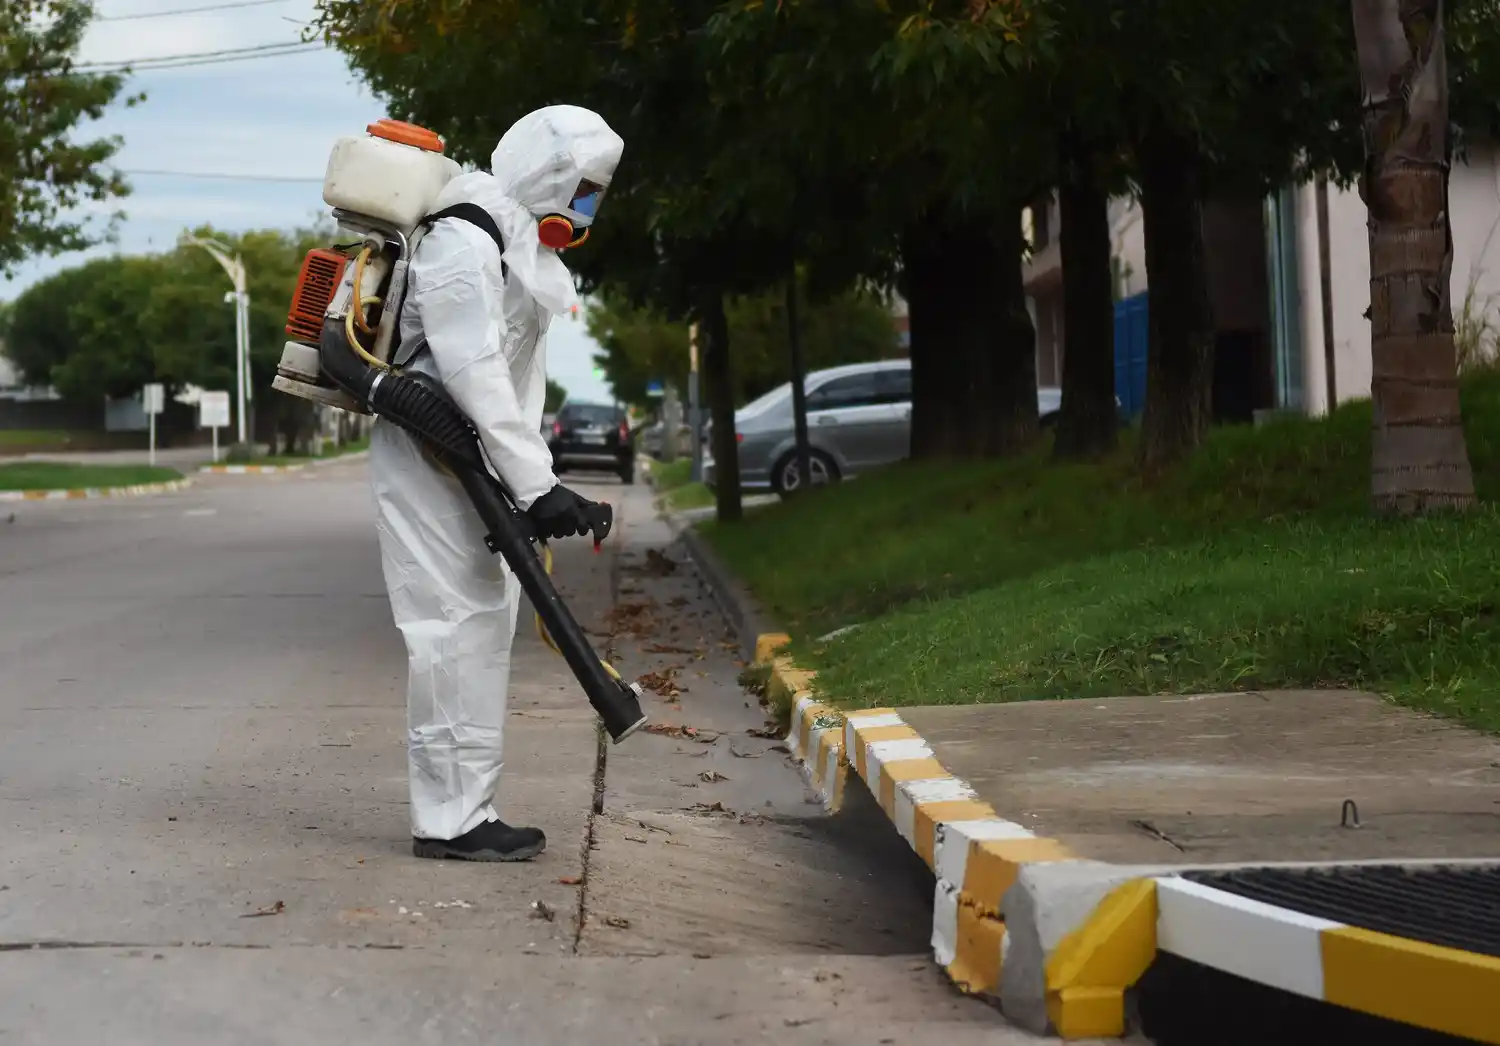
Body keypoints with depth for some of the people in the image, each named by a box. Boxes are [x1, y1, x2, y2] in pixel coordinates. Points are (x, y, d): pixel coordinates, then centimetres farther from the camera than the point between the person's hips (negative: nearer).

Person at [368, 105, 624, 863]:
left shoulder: (520, 243, 17)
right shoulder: (464, 241, -16)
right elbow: (472, 375, -24)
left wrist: (536, 482, 11)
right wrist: (536, 485, -25)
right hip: (430, 454, -11)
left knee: (485, 623, 11)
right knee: (456, 625, -10)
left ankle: (468, 810, 18)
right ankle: (447, 819, -6)